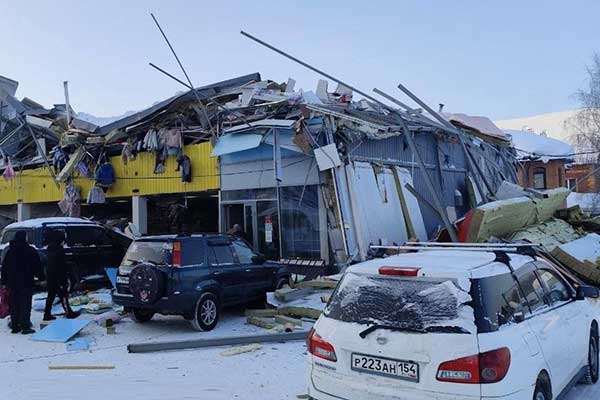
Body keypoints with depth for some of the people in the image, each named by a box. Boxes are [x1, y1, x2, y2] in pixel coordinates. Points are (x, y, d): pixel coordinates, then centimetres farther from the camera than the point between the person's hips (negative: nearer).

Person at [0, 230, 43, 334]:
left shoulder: (9, 251, 10)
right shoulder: (30, 251, -7)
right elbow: (37, 266, -7)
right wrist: (41, 277, 2)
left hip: (12, 283, 5)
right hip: (26, 283, -5)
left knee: (13, 305, 11)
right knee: (25, 305, -3)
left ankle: (15, 326, 14)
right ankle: (25, 327, -6)